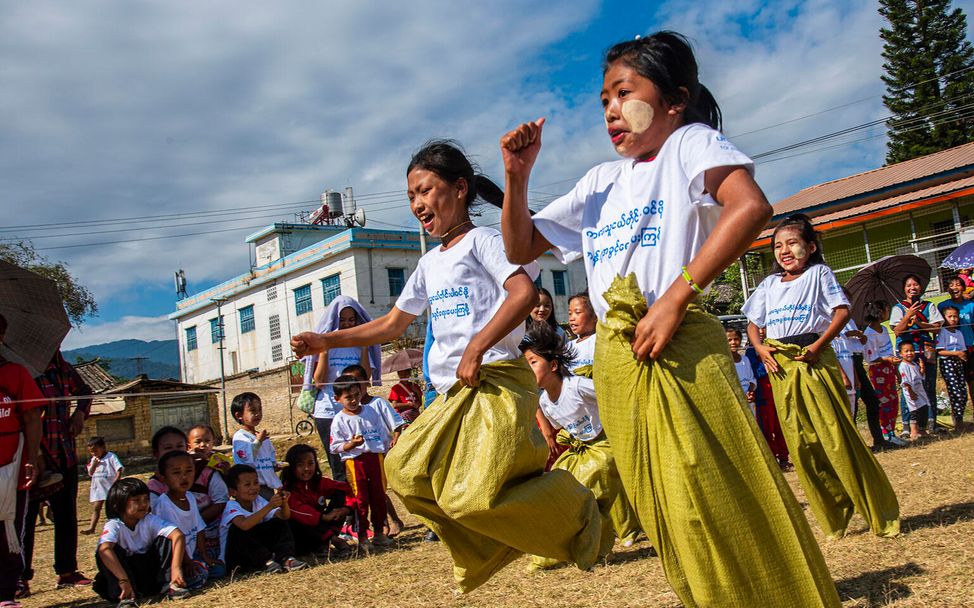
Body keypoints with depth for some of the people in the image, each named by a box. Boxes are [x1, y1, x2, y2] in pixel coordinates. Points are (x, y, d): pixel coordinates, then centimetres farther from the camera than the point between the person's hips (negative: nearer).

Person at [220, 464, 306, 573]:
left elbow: (284, 516, -8)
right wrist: (269, 506, -43)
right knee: (237, 529, -31)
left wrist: (284, 503, -30)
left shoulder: (258, 501, -1)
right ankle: (266, 562, -28)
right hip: (234, 559, -6)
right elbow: (244, 524, -41)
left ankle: (286, 558, -23)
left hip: (257, 552, 6)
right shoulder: (232, 506, -19)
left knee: (279, 522, -5)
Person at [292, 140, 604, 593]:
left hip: (497, 383, -9)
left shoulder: (480, 240, -2)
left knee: (476, 495, -19)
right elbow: (391, 325, 27)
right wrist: (326, 342, 20)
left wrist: (477, 347, -25)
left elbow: (525, 293, -18)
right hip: (454, 394, 9)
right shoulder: (429, 264, 22)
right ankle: (482, 551, 15)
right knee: (405, 471, 2)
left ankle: (577, 512, 4)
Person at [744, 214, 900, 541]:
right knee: (800, 445, 3)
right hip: (781, 366, 5)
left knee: (837, 438, -7)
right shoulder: (769, 284, 16)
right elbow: (753, 324, 20)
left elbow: (842, 311, -6)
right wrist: (760, 348, 1)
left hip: (814, 361, -5)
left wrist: (819, 345, -16)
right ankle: (835, 518, 16)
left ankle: (881, 516, 6)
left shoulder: (819, 273, 3)